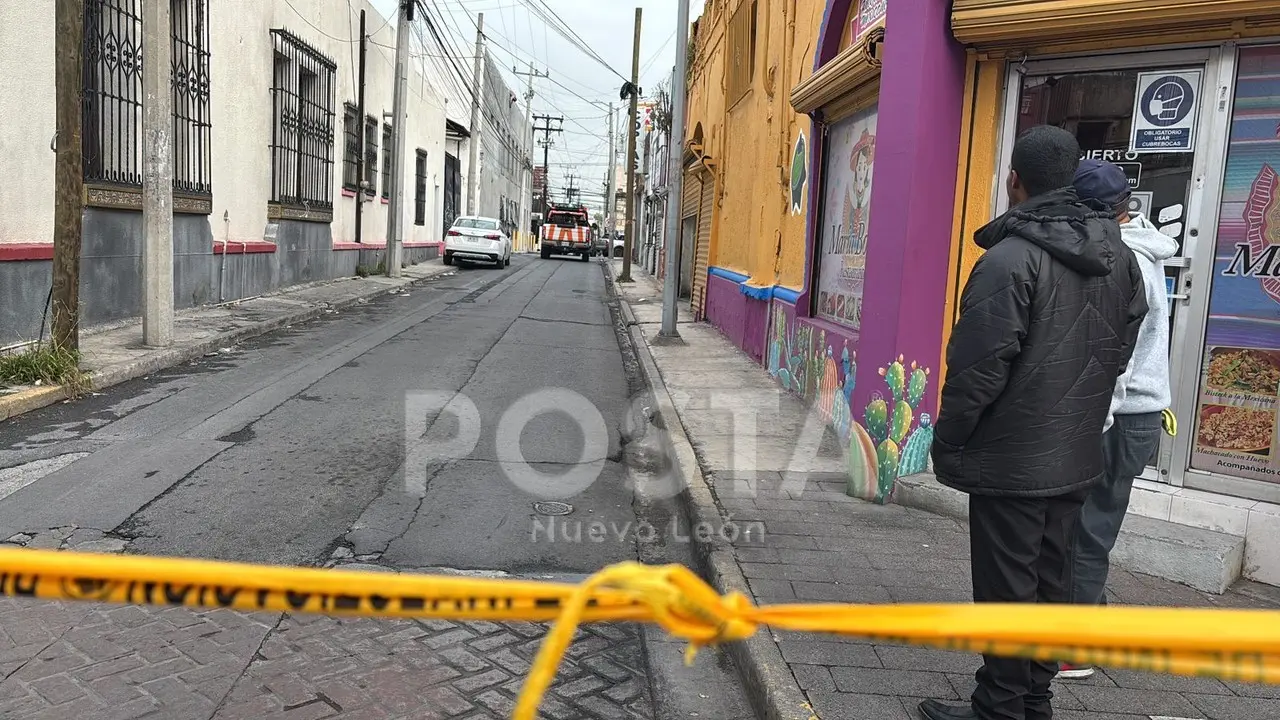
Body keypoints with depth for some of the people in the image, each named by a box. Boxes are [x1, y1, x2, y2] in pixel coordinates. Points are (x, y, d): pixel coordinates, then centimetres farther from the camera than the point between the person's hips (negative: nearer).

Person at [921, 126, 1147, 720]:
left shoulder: (1010, 258, -19)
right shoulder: (1119, 256, 6)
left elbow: (978, 369, -19)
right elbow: (1119, 353, 12)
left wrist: (947, 441, -8)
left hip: (1012, 462, -8)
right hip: (1076, 458, 8)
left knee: (1007, 590, 3)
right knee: (1051, 583, 17)